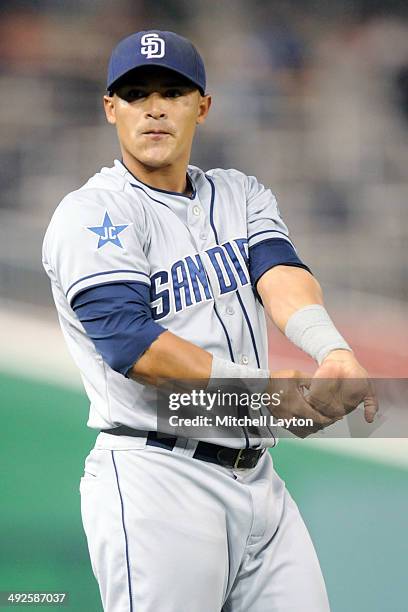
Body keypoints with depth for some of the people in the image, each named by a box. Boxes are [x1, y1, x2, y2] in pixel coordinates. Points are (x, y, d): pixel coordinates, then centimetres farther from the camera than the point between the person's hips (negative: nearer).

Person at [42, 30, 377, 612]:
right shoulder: (92, 214, -4)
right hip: (156, 478, -6)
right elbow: (129, 343, -17)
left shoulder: (241, 195, 15)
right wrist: (265, 388, -23)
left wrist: (332, 350, -27)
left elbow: (279, 274, -5)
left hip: (259, 476, 6)